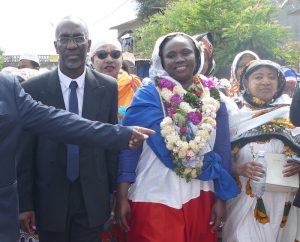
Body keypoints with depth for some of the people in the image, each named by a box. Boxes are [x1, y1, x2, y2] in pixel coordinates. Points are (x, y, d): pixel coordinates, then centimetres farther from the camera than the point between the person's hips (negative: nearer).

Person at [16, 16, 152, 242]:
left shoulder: (108, 87, -3)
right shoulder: (33, 88, -7)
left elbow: (111, 143, 2)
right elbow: (24, 151, -4)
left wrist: (114, 193, 4)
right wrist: (25, 203, -3)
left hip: (93, 200, 1)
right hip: (49, 200, 0)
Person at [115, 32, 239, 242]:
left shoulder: (212, 98, 4)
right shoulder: (147, 95, -5)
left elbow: (222, 150, 6)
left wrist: (221, 199, 5)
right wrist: (122, 196, -9)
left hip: (200, 198, 3)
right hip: (154, 198, -3)